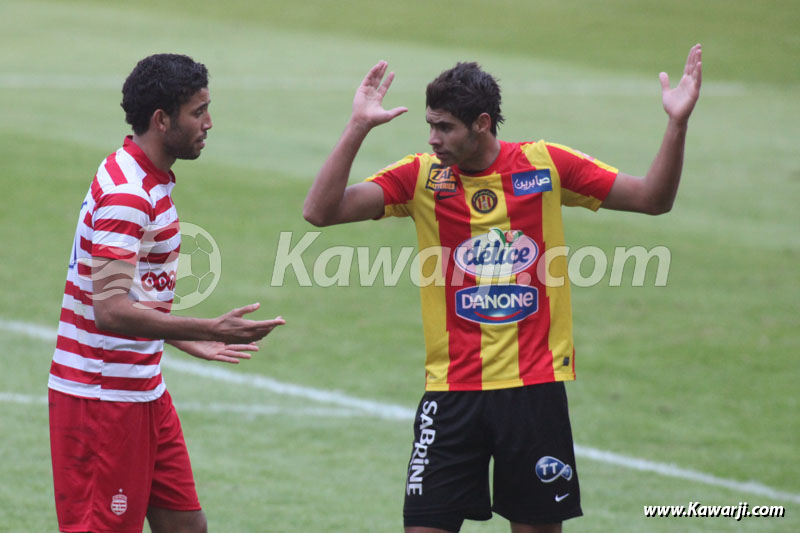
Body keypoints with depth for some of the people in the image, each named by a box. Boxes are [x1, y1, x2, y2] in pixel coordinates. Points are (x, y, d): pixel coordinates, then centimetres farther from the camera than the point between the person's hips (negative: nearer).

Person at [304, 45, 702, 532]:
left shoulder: (545, 165, 0)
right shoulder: (422, 176, -1)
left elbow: (653, 198, 5)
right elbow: (322, 211, -9)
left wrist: (678, 124, -9)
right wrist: (358, 128, -16)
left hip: (536, 387, 0)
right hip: (452, 390, 0)